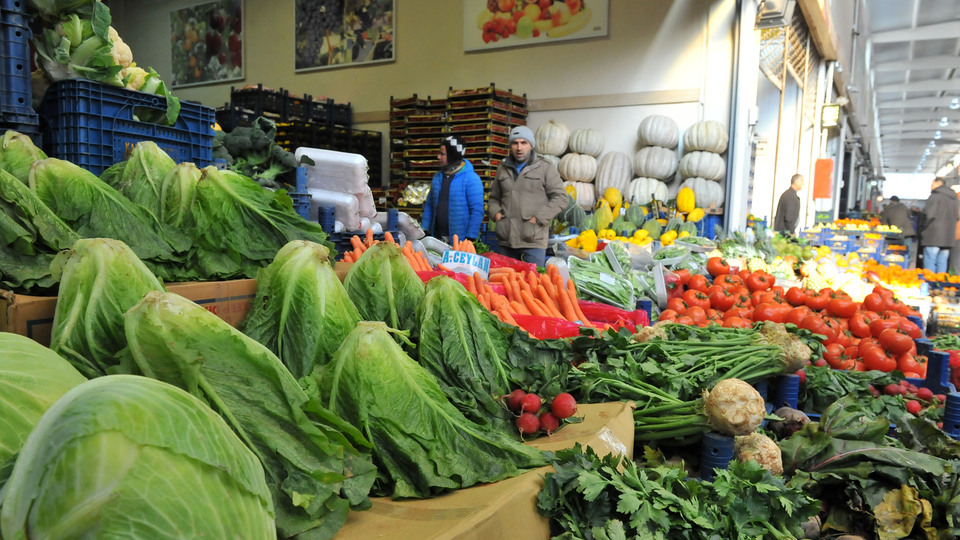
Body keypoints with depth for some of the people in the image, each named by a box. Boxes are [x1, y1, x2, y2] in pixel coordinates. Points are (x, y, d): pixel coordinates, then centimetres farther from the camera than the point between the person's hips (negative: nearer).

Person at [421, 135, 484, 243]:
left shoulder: (471, 178, -10)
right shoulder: (437, 176, 10)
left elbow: (477, 211, -13)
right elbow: (429, 205, 14)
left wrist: (470, 238, -17)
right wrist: (425, 230, 7)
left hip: (460, 240, -6)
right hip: (436, 237, 6)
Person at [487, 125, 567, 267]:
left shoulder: (545, 168, 2)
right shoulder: (503, 168, 16)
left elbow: (561, 197, -3)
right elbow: (494, 197, 26)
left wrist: (538, 218, -11)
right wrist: (495, 213, 5)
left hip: (533, 241, -4)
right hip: (505, 241, 4)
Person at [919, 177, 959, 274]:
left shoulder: (935, 196, -7)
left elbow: (929, 214, -16)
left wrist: (923, 228, -4)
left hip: (934, 236, -7)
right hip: (949, 237, 7)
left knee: (930, 263, -5)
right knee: (942, 263, 8)